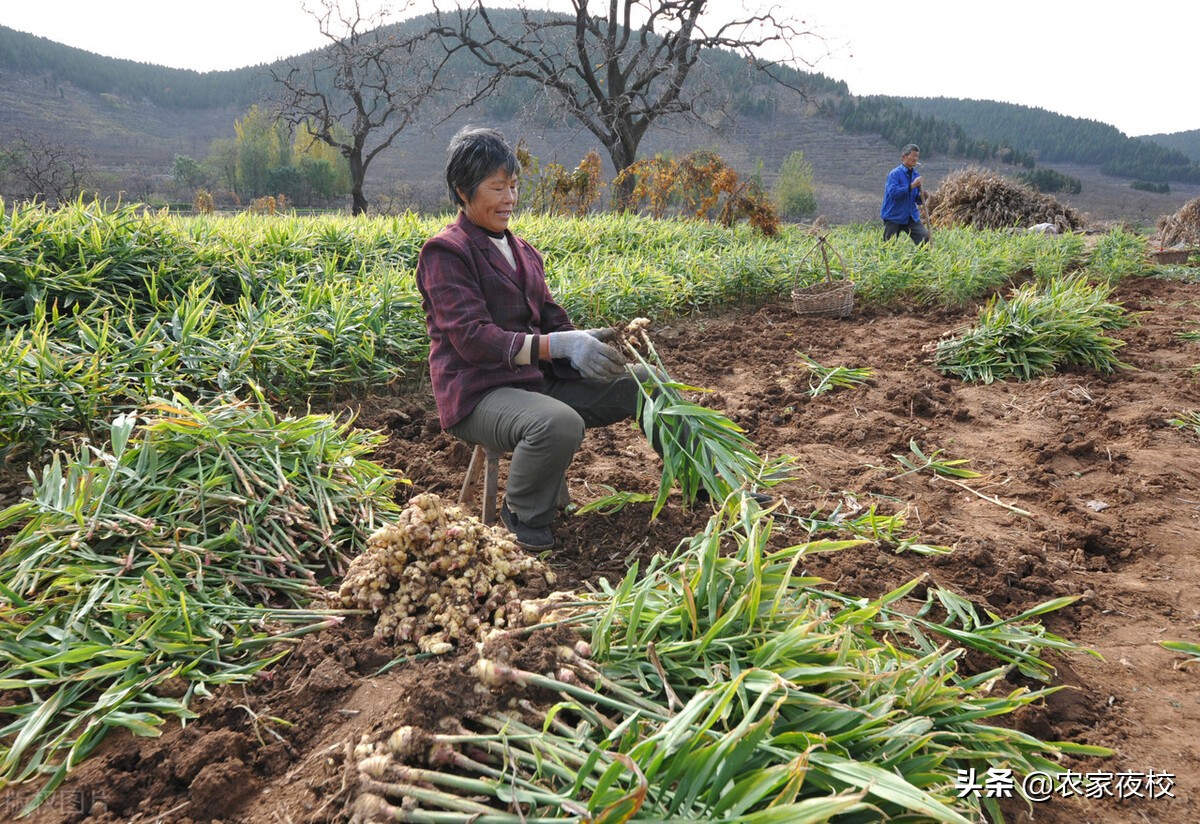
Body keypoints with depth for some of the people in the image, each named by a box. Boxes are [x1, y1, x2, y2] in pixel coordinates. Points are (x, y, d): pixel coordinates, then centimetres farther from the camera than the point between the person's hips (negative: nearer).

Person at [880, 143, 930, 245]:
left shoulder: (916, 175, 8)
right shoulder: (895, 174, -10)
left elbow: (917, 200, 13)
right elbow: (893, 192, -24)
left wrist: (921, 196, -10)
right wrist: (911, 186, -24)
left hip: (911, 216, 5)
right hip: (894, 217, -5)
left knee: (925, 237, -10)